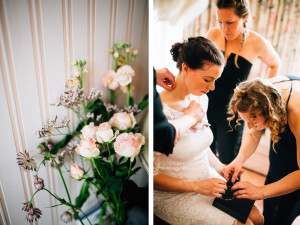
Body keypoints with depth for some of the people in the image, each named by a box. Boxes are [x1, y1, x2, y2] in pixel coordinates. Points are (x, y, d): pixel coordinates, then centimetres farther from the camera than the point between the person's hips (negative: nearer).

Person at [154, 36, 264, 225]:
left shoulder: (201, 99, -2)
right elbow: (152, 176, -21)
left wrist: (220, 167, 0)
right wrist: (197, 186, -21)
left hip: (208, 179, 7)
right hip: (173, 195, -7)